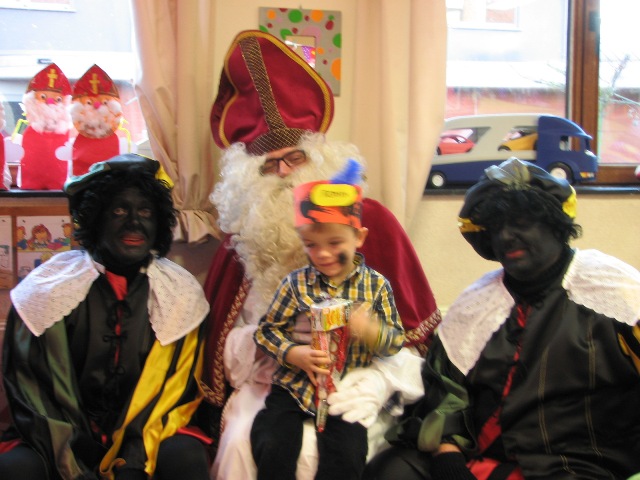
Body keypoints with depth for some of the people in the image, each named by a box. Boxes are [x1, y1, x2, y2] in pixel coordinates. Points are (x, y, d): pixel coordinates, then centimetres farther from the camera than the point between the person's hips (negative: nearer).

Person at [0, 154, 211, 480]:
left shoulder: (179, 293, 2)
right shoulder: (48, 286, -2)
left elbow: (179, 389, 1)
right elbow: (28, 386, -4)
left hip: (144, 433, 1)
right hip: (64, 439, 0)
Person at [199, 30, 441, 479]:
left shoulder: (370, 221, -1)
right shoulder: (245, 236, 9)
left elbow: (414, 329, -3)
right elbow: (225, 334, 15)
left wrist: (377, 380, -18)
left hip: (348, 383, -3)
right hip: (264, 380, 3)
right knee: (240, 441, -24)